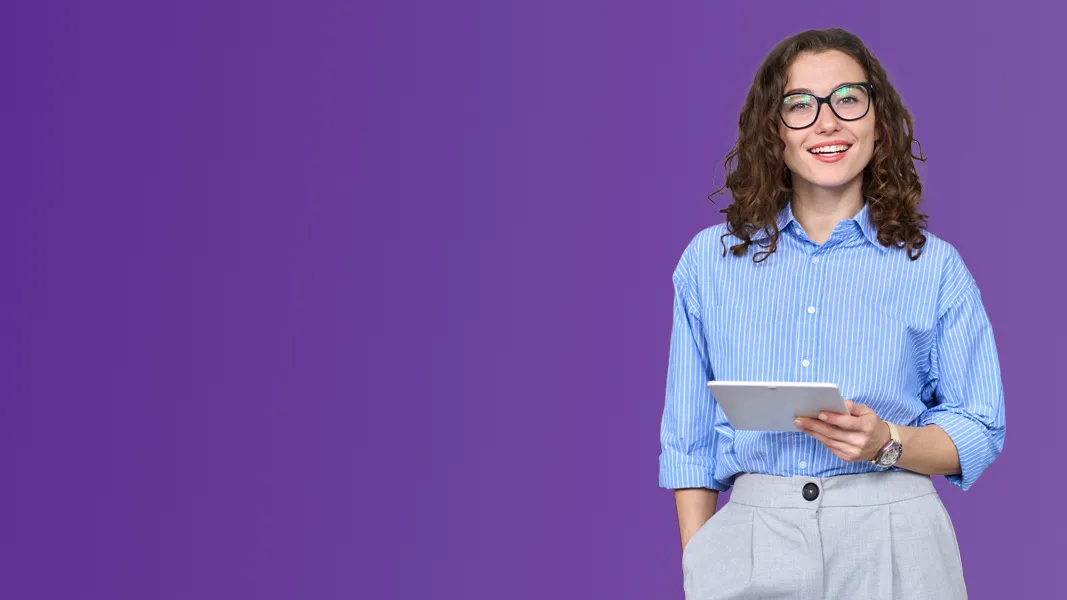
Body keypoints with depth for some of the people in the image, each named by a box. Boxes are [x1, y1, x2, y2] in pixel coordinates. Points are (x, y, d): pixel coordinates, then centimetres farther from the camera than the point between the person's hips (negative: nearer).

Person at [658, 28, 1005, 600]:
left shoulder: (934, 268, 2)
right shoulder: (710, 261, 7)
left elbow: (979, 432, 4)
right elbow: (689, 438, 8)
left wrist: (887, 444, -15)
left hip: (892, 548, -1)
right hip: (749, 542, 1)